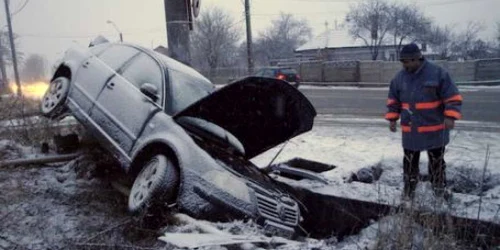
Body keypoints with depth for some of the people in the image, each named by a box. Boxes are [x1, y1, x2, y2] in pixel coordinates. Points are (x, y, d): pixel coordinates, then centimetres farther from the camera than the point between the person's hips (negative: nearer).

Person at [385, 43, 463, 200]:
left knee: (437, 162, 13)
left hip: (434, 129, -2)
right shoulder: (399, 78, 1)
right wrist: (392, 119, 5)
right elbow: (393, 100, 11)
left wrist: (450, 117, -20)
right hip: (410, 130, 3)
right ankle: (409, 189, 25)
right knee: (410, 162, 11)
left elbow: (452, 97, -10)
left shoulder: (437, 73, -11)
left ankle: (439, 189, 31)